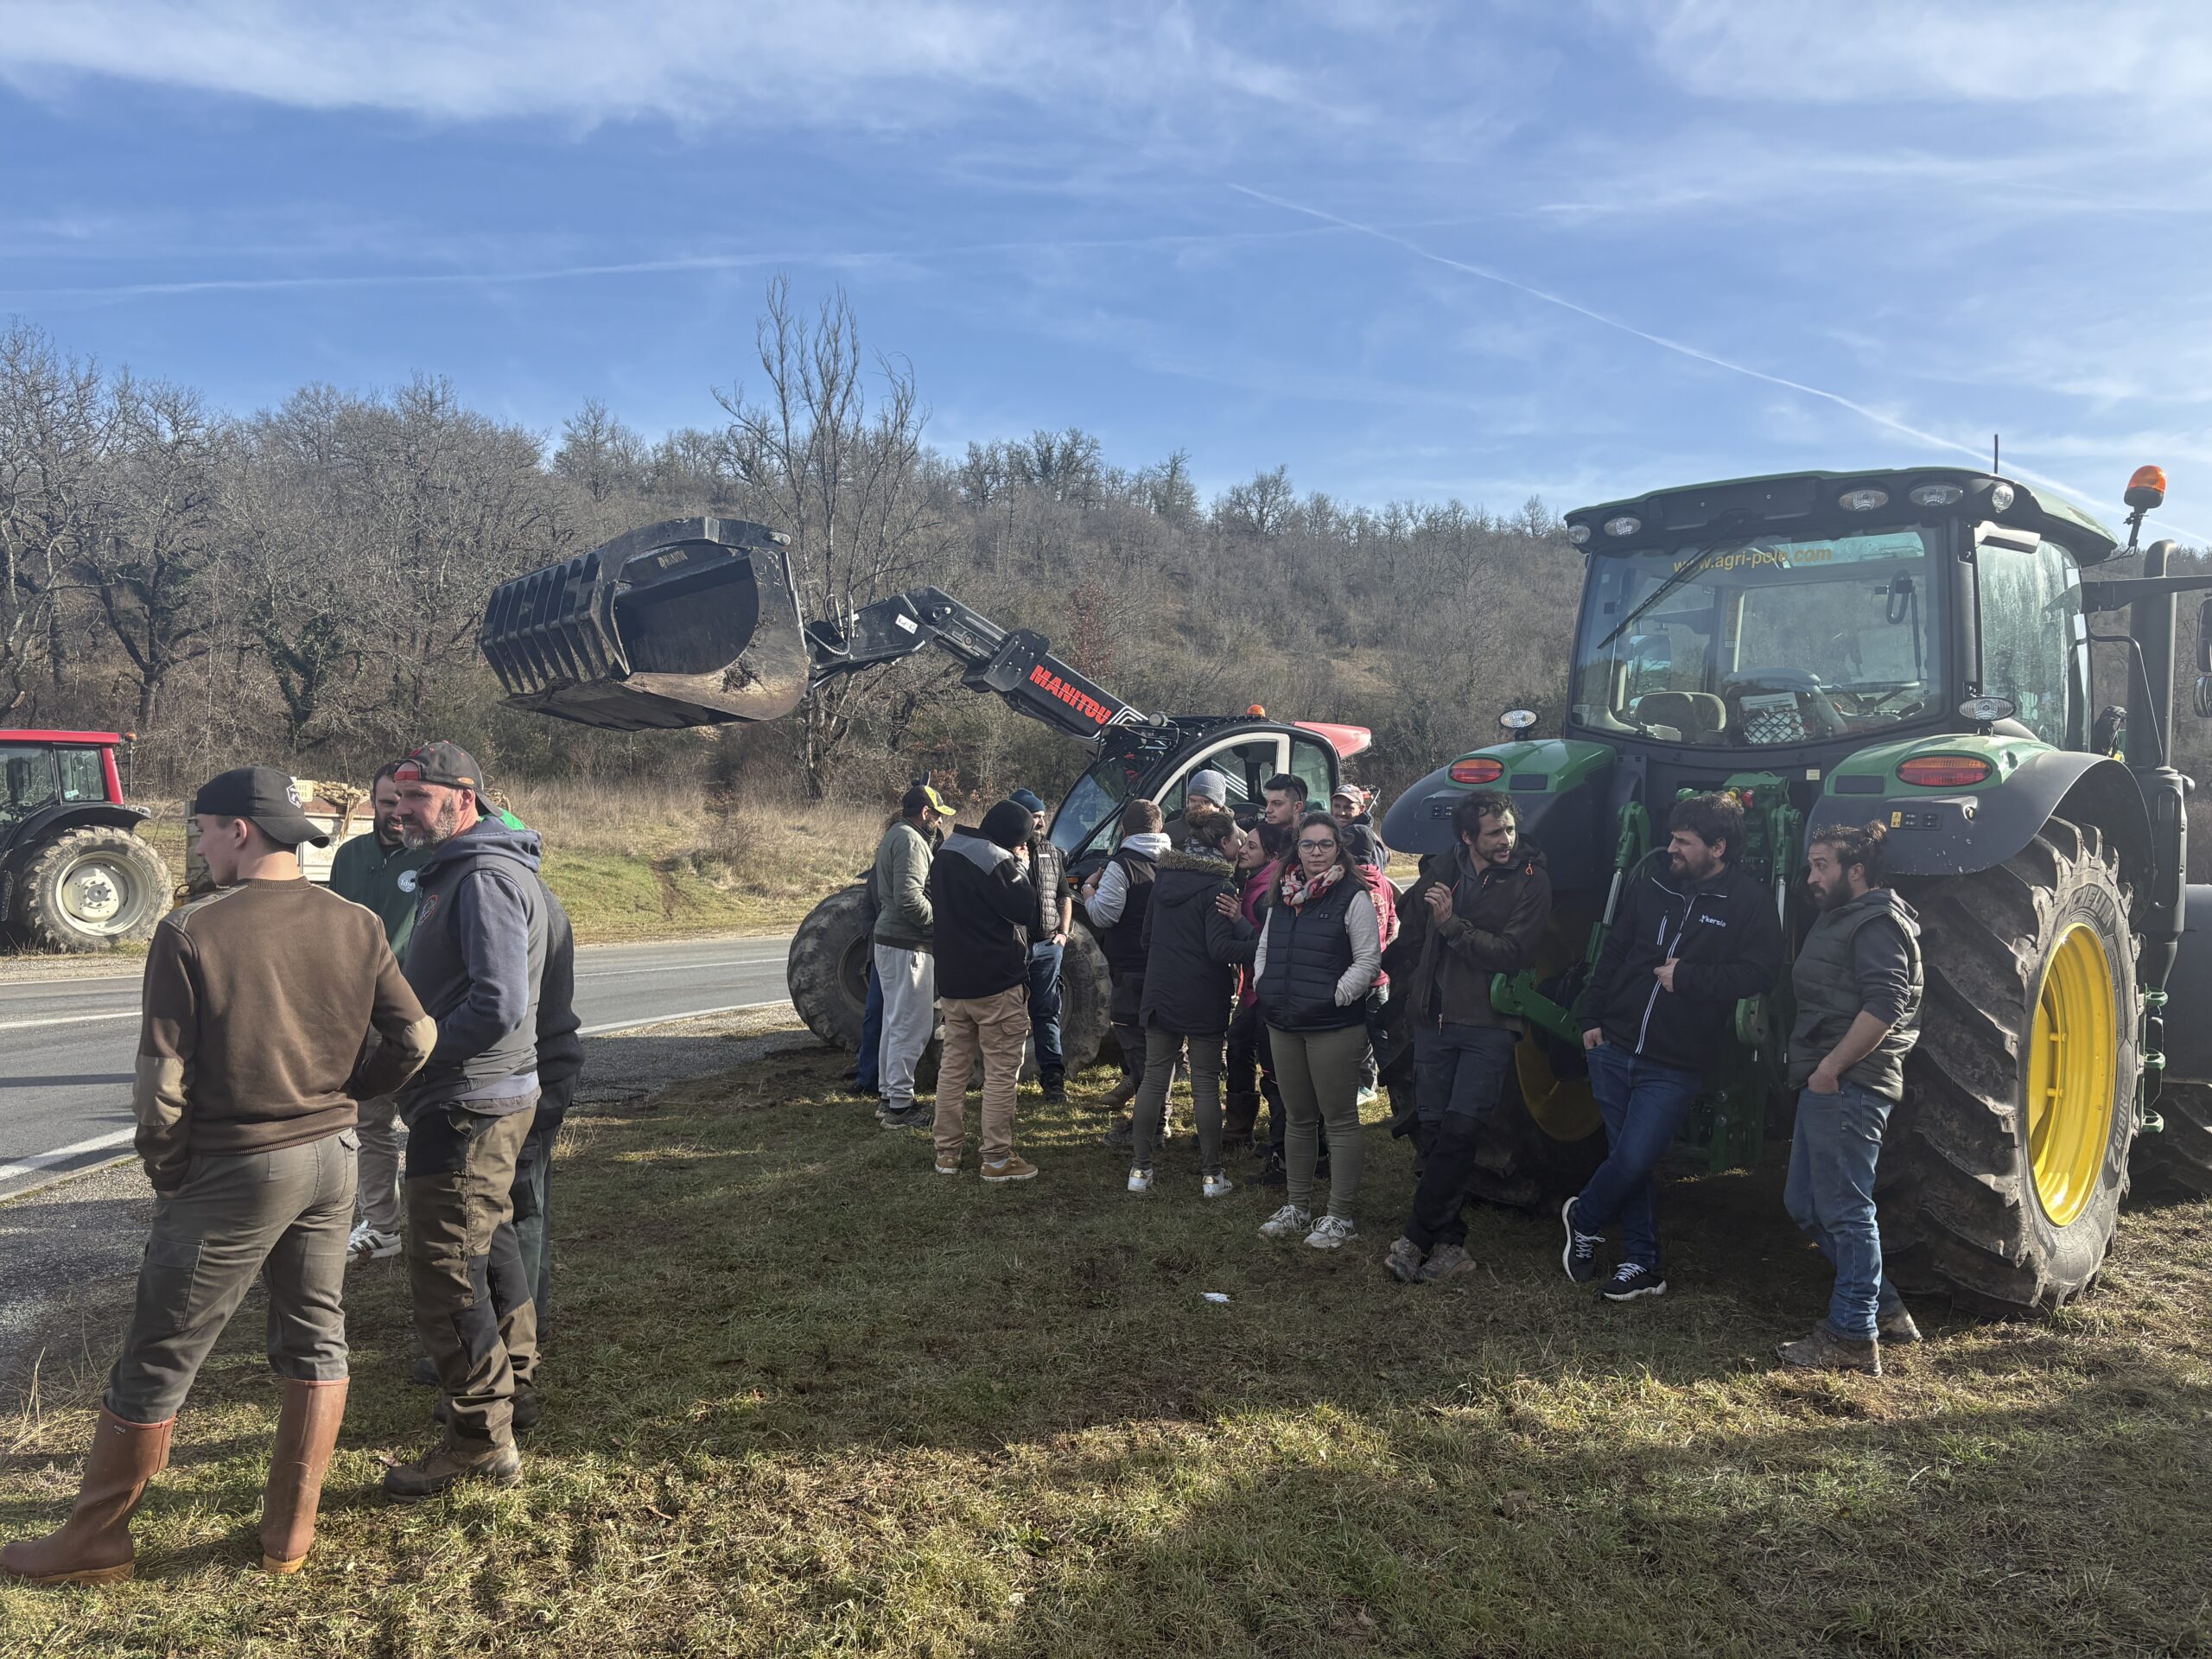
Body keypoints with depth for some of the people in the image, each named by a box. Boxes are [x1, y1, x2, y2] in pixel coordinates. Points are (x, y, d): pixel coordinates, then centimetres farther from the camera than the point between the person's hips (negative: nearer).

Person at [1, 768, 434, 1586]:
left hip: (233, 1171, -5)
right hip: (333, 1158, 5)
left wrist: (165, 1170, 1)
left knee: (157, 1361, 10)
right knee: (315, 1341, 15)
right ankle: (290, 1532, 25)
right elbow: (414, 1036, -2)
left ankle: (94, 1541, 25)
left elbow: (163, 1075, -13)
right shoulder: (356, 927, -2)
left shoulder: (191, 931, -14)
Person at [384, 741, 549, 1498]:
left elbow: (497, 1007, -29)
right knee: (487, 1238, 24)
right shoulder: (456, 869, 14)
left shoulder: (485, 878, -20)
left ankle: (481, 1440, 6)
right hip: (489, 1095, 11)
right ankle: (513, 1372, 41)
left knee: (444, 1267, -4)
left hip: (467, 1105, -11)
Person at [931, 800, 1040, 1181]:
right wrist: (1021, 867, -2)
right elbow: (1024, 910, -15)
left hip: (952, 981, 8)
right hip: (997, 982, -8)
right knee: (1002, 1071, 0)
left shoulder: (944, 856, 10)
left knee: (954, 1065, 14)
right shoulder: (995, 861, -18)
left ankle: (947, 1152, 19)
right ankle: (997, 1159, 3)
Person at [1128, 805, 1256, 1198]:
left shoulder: (1165, 877, 6)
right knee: (1206, 1084, 4)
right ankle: (1211, 1174, 10)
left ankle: (1140, 1169, 13)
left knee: (1154, 1077, 10)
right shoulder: (1219, 886, -14)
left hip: (1160, 993, 5)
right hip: (1203, 1001, -5)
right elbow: (1219, 948, -21)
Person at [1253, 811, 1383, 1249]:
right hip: (1284, 1025, 6)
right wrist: (1266, 988, 8)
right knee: (1299, 1118, 16)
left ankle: (1339, 1215, 10)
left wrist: (1336, 996, -16)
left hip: (1334, 1026, -6)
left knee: (1340, 1120, 2)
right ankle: (1297, 1207, 26)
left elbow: (1368, 961, -10)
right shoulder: (1282, 896, 11)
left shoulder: (1353, 897, -7)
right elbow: (1264, 949, 21)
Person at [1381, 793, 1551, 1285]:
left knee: (1459, 1132, -12)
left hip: (1489, 1026, -4)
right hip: (1434, 1022, 4)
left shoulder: (1531, 881, -5)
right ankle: (1449, 1243, 14)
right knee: (1432, 1132, 5)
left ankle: (1416, 1239, -4)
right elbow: (1408, 931, 20)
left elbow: (1510, 953, -16)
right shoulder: (1440, 870, 6)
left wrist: (1451, 924, -18)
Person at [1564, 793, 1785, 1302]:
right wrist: (1590, 1018, 7)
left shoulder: (1751, 903, -5)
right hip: (1614, 1049, 4)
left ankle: (1582, 1218, 20)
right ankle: (1643, 1265, 24)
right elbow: (1613, 953, 13)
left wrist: (1686, 976, -16)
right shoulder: (1650, 887, 8)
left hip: (1674, 1067, -4)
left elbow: (1758, 974, -14)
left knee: (1633, 1160, -9)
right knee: (1628, 1160, 9)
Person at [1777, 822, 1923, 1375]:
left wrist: (1831, 1067, -22)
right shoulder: (1842, 920, 21)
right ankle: (1885, 1309, 25)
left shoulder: (1876, 923, -11)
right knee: (1804, 1204, 15)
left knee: (1844, 1210, -4)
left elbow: (1884, 1005, -23)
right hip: (1826, 1086, 11)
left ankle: (1853, 1338, 6)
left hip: (1850, 1086, -11)